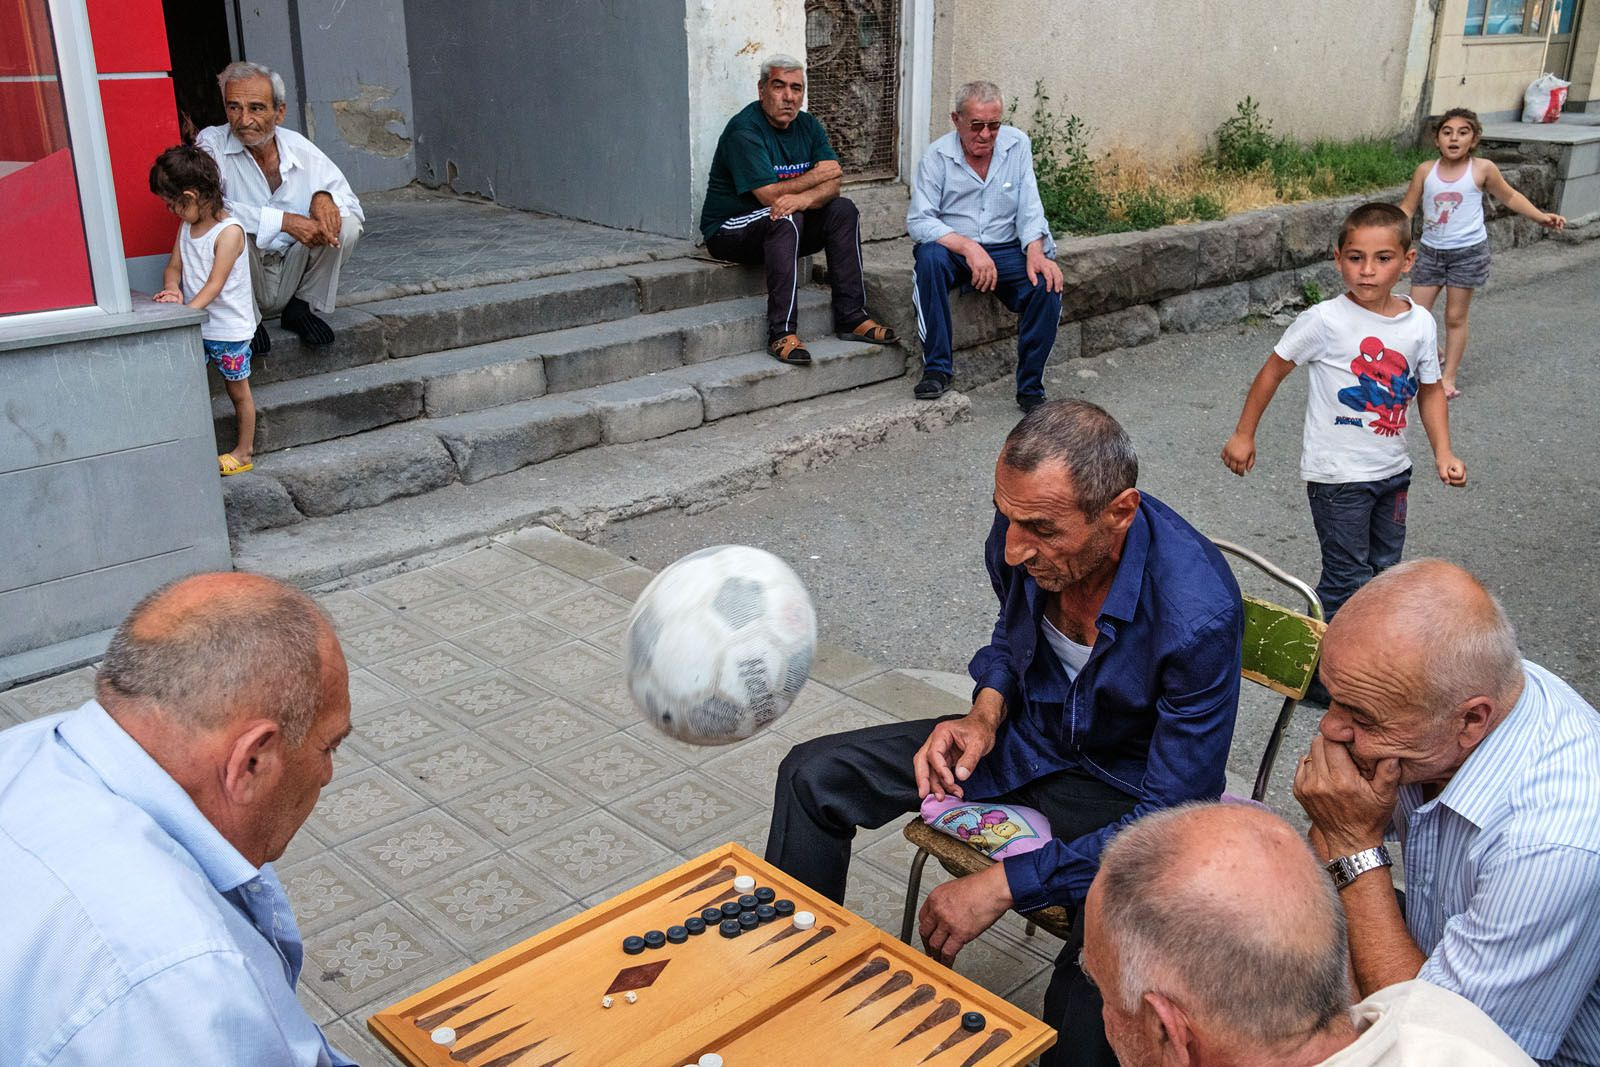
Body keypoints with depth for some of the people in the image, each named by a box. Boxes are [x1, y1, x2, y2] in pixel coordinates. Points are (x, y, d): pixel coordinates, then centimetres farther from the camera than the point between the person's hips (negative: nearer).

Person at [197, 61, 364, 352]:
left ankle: (301, 308, 1)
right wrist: (285, 221, -33)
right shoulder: (211, 145, -11)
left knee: (346, 224, -16)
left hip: (293, 274, 3)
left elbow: (352, 203, 5)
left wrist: (325, 197, -21)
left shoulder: (299, 148, -1)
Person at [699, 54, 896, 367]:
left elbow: (832, 184, -7)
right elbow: (770, 195, -25)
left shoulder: (808, 125, 5)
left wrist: (804, 198, -31)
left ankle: (851, 317, -15)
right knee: (785, 218, -35)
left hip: (783, 227, 7)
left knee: (843, 209, -12)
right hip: (729, 230, -7)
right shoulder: (744, 130, -17)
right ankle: (782, 333, -38)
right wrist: (815, 177, -10)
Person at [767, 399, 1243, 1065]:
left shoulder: (1197, 614, -34)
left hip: (1128, 788, -6)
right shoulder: (1025, 525, -16)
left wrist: (1004, 884, -28)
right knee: (813, 776, 0)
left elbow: (1171, 816, -27)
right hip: (1028, 736, 6)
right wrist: (986, 713, -10)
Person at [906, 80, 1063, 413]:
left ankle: (1030, 388, -11)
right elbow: (918, 220, -14)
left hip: (1006, 251, 2)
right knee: (929, 256, -36)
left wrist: (1035, 252, -20)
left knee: (1047, 284, -26)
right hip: (953, 249, -2)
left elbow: (1029, 208, -1)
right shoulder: (937, 156, -6)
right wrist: (968, 247, -27)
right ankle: (937, 368, -26)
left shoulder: (1017, 144, 2)